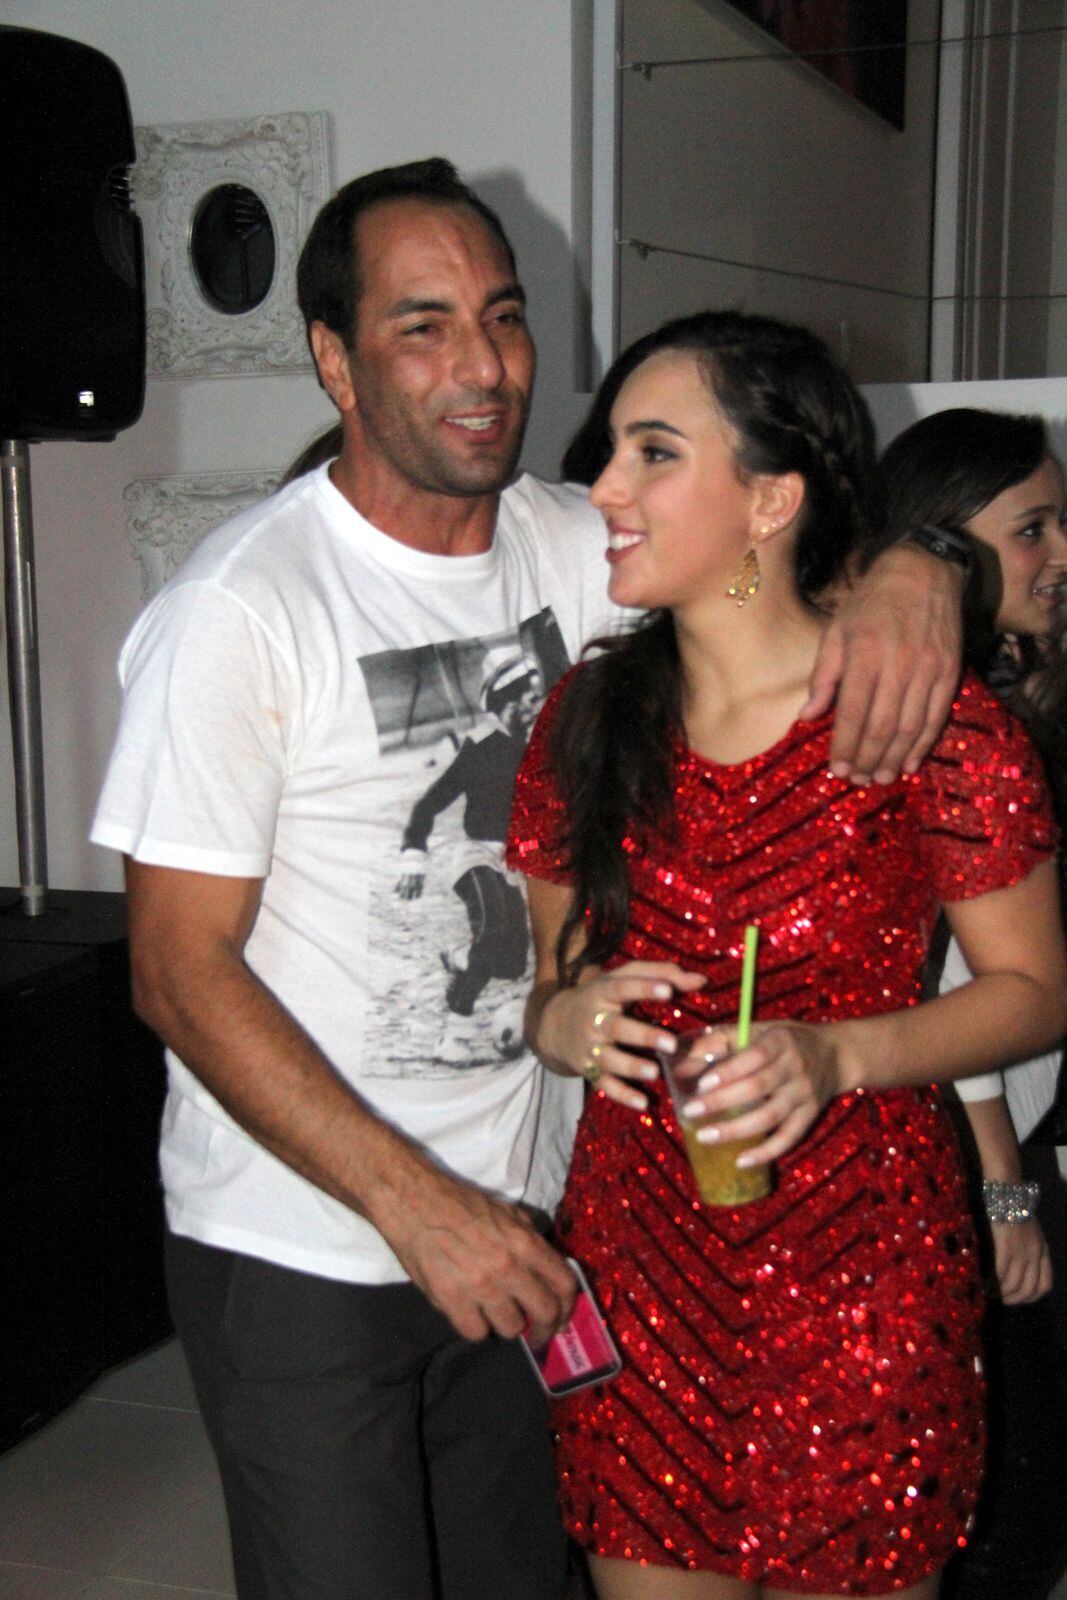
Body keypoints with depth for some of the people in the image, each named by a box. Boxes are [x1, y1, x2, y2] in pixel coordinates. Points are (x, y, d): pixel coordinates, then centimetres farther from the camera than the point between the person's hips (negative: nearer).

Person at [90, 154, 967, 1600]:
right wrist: (418, 1206, -21)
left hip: (518, 1220, 5)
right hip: (303, 1249, -5)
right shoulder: (239, 611, -17)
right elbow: (181, 971, -16)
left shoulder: (568, 549, -1)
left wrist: (907, 570, -18)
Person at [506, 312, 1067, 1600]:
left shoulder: (929, 720, -14)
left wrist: (836, 1055, -21)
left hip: (861, 1270, -3)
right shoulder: (588, 712, 0)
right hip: (634, 1252, 4)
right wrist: (562, 1020, -12)